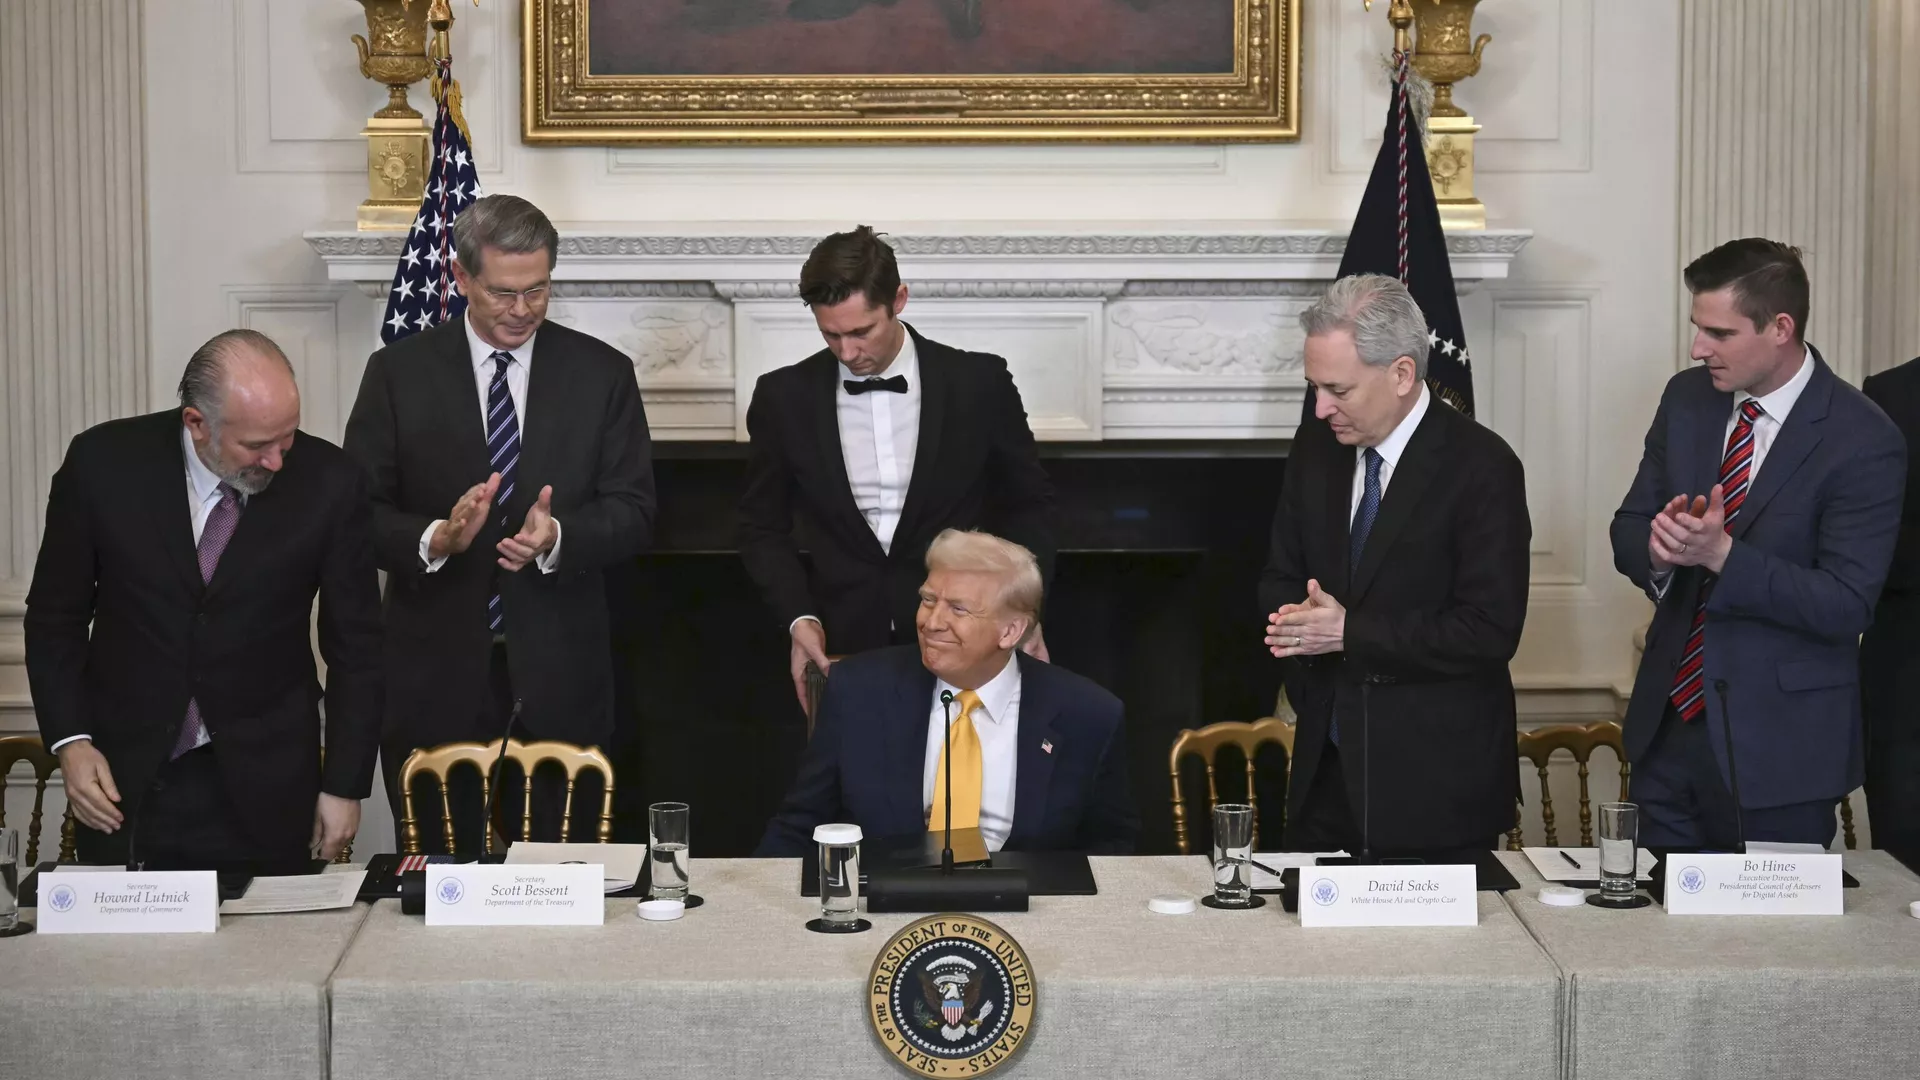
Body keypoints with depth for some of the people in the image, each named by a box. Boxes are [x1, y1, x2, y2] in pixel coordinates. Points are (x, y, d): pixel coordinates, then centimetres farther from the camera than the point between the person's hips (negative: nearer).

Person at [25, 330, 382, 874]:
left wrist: (344, 786, -1)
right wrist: (69, 741, -7)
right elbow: (56, 616, 3)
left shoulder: (328, 480, -9)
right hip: (125, 781, 1)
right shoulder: (104, 463, -8)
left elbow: (355, 645, -1)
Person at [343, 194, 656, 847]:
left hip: (557, 676, 0)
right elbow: (360, 512, 0)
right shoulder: (399, 373, 4)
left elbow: (634, 513, 1)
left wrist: (558, 536, -18)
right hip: (436, 672, 0)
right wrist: (435, 539, -20)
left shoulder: (601, 374, 5)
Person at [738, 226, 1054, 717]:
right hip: (842, 648, 1)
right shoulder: (784, 397, -1)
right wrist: (799, 617, -6)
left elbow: (1026, 503, 7)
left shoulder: (980, 383, -4)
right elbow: (764, 526, 9)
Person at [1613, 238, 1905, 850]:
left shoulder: (1864, 442, -14)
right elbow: (1627, 531, 8)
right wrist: (1657, 546, -15)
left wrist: (1721, 554, -26)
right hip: (1670, 722, 5)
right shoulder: (1687, 399, 4)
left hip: (1778, 746, -5)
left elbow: (1846, 605, -17)